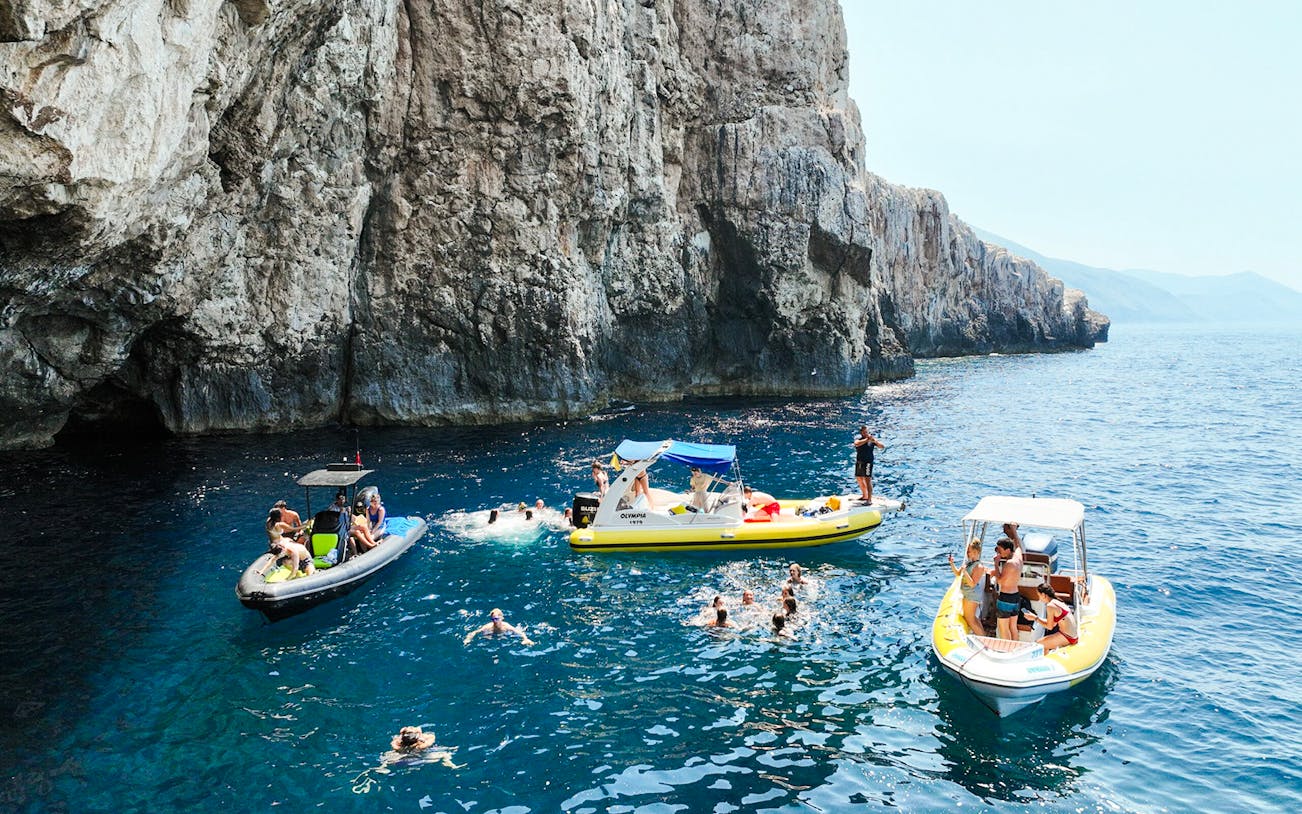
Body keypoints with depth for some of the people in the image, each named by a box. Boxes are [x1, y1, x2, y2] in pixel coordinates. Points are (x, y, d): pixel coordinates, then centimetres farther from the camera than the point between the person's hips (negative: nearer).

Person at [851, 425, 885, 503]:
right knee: (859, 479, 17)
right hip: (859, 462, 5)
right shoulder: (858, 439, 1)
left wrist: (875, 441, -27)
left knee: (868, 480, -11)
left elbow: (883, 447, -11)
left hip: (868, 462, -5)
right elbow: (857, 443, -24)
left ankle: (869, 499, -9)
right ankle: (864, 496, 35)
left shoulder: (872, 439, -4)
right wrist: (866, 439, -29)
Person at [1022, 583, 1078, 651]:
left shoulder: (1050, 606, -15)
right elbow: (1053, 623, 16)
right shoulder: (1058, 602, 12)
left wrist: (1035, 618, -1)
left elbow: (1049, 627, -9)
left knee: (1039, 644, -3)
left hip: (1067, 637, -9)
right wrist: (1035, 617, 17)